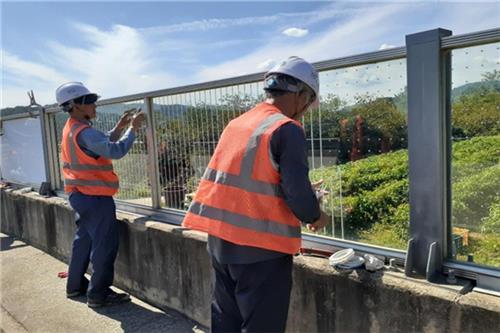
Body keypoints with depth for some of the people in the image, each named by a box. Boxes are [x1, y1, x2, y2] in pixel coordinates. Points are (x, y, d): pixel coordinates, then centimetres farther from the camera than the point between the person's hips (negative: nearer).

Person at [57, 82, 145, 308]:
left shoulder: (72, 129, 11)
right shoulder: (84, 132, -21)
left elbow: (102, 145, 19)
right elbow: (116, 151, -29)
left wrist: (119, 127, 10)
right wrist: (133, 128, -19)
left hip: (81, 195, 10)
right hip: (95, 196, -10)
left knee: (83, 240, 19)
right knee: (105, 245, -2)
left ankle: (75, 286, 30)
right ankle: (98, 294, 6)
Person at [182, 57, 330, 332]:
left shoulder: (236, 123, 9)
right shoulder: (287, 129, -13)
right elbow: (298, 195, -18)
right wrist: (315, 217, 3)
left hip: (220, 240, 7)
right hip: (261, 248, -7)